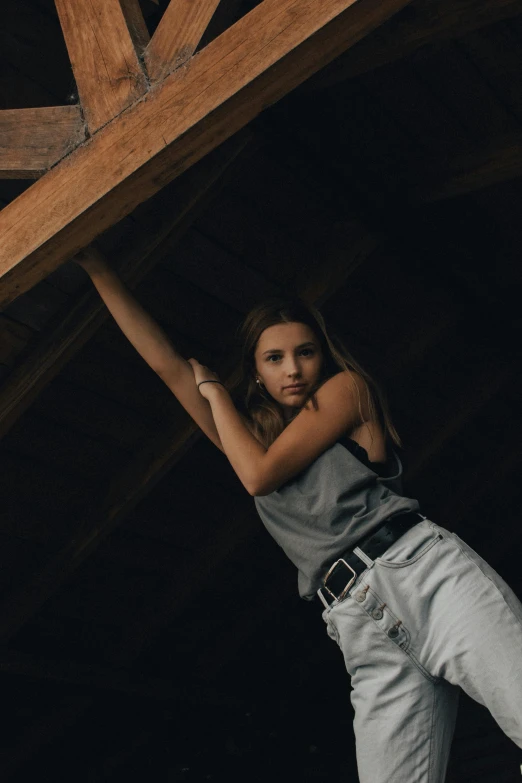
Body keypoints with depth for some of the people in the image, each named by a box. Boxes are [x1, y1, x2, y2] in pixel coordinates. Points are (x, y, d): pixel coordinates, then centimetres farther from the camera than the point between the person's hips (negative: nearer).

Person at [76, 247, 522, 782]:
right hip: (364, 627, 4)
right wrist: (97, 268, 24)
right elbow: (165, 362, 24)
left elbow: (260, 474, 0)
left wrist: (213, 391, 14)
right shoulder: (251, 435, 26)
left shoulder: (346, 388, 11)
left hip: (421, 570, -3)